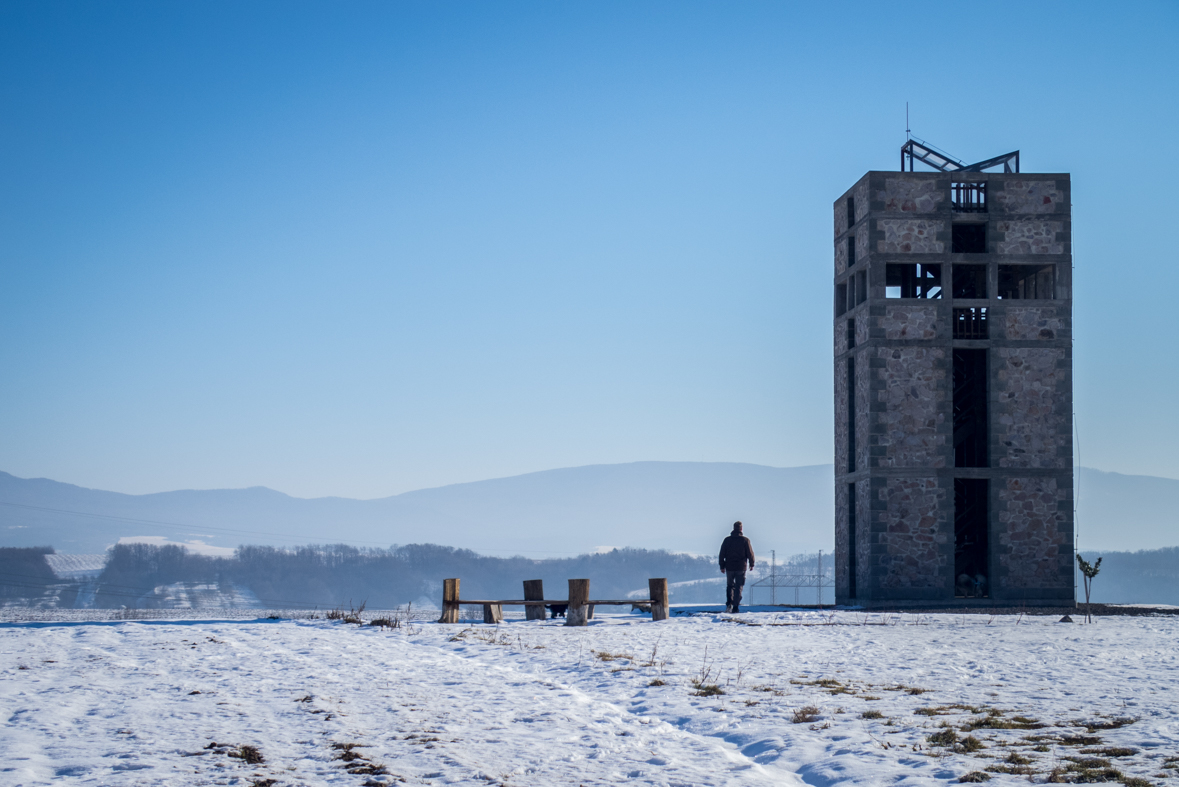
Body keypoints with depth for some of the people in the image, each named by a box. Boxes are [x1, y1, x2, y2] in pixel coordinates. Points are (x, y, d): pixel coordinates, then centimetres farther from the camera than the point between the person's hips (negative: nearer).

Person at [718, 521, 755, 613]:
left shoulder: (727, 540, 2)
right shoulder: (745, 540, -5)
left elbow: (722, 554, 3)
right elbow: (750, 553, -1)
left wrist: (722, 566, 11)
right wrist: (751, 564, 15)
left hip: (729, 567, 2)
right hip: (741, 567, -2)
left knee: (729, 586, 16)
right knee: (738, 588, 5)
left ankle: (729, 603, -3)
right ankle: (735, 607, 0)